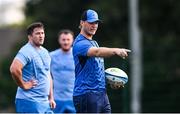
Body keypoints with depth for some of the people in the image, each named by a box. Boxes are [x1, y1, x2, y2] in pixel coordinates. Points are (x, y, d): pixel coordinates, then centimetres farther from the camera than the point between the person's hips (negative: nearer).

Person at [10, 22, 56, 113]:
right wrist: (23, 85, -18)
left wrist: (51, 98, 20)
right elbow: (14, 69, -29)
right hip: (30, 101, -9)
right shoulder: (26, 51, -13)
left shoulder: (45, 52, 17)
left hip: (45, 102, 9)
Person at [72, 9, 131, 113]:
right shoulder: (80, 43, -12)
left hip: (102, 93, 10)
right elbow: (97, 52, -33)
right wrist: (115, 51, -47)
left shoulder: (94, 43, 20)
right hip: (86, 94, -10)